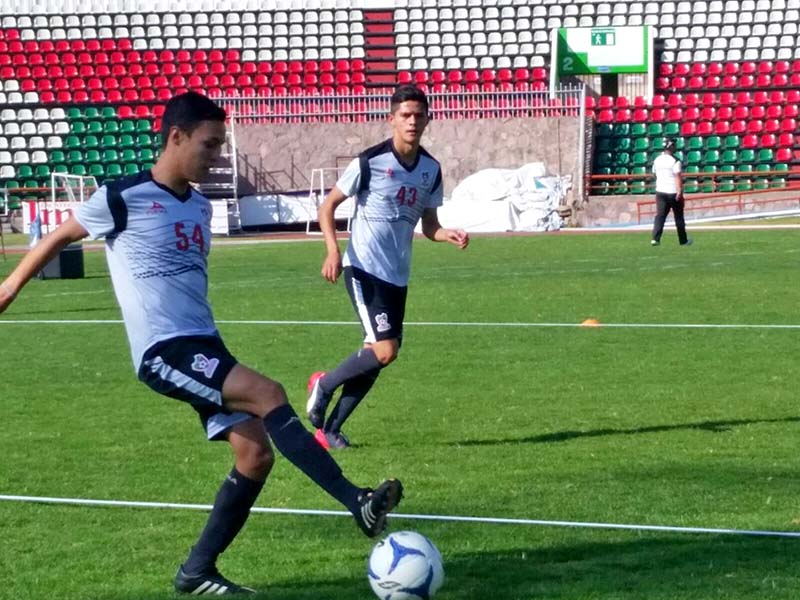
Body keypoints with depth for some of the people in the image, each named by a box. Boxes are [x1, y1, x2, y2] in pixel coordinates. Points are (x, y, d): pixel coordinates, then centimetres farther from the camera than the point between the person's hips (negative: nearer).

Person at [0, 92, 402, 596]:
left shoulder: (200, 206, 14)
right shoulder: (122, 198, -7)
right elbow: (60, 238, 8)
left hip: (205, 346, 8)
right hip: (164, 351, -8)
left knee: (256, 452, -3)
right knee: (269, 395, -25)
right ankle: (357, 502, -29)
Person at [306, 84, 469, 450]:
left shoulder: (431, 170, 6)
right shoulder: (370, 162, -11)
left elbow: (428, 226, 14)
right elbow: (328, 206, -4)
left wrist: (450, 236, -8)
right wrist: (333, 251, -17)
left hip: (398, 276, 6)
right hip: (364, 269, -6)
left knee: (377, 356, 6)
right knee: (385, 351, -16)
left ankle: (329, 428, 18)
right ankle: (323, 385, 9)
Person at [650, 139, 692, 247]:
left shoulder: (657, 160, 7)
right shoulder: (675, 161, -12)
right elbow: (677, 177, -19)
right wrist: (679, 191, -23)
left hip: (660, 191, 4)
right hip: (673, 192, -4)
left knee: (660, 215, 0)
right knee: (679, 216, 9)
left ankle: (655, 239, -18)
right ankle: (683, 240, 19)